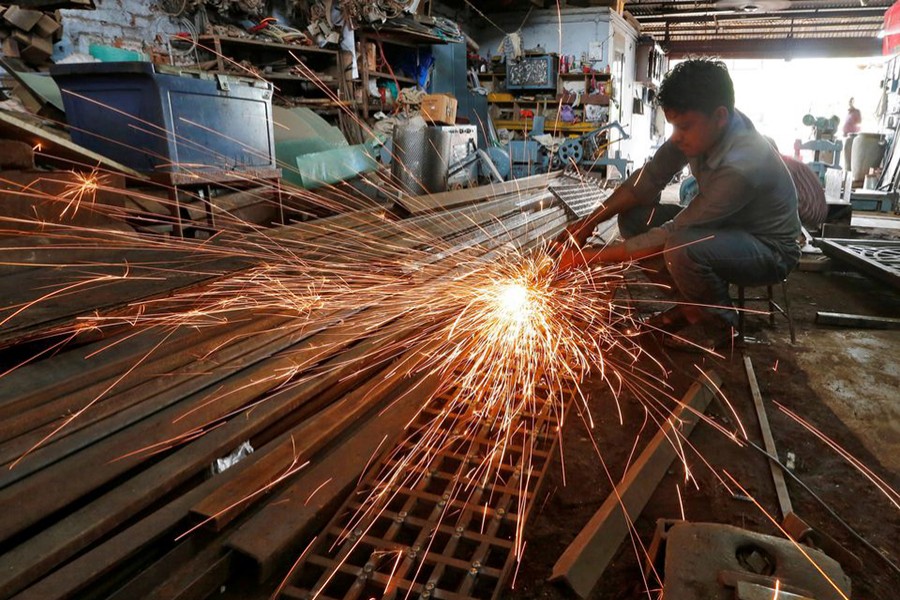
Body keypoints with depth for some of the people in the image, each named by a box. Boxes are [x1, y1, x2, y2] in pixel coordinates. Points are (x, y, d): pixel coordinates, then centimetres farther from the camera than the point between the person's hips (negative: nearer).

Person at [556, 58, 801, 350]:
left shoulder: (742, 165, -37)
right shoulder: (703, 128, -15)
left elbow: (671, 235, -34)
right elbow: (650, 178, -7)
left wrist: (593, 256, -31)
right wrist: (589, 222, -17)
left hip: (770, 249, -7)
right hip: (725, 227, 8)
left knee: (681, 248, -38)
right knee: (633, 218, -8)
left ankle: (720, 320, -6)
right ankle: (694, 302, 7)